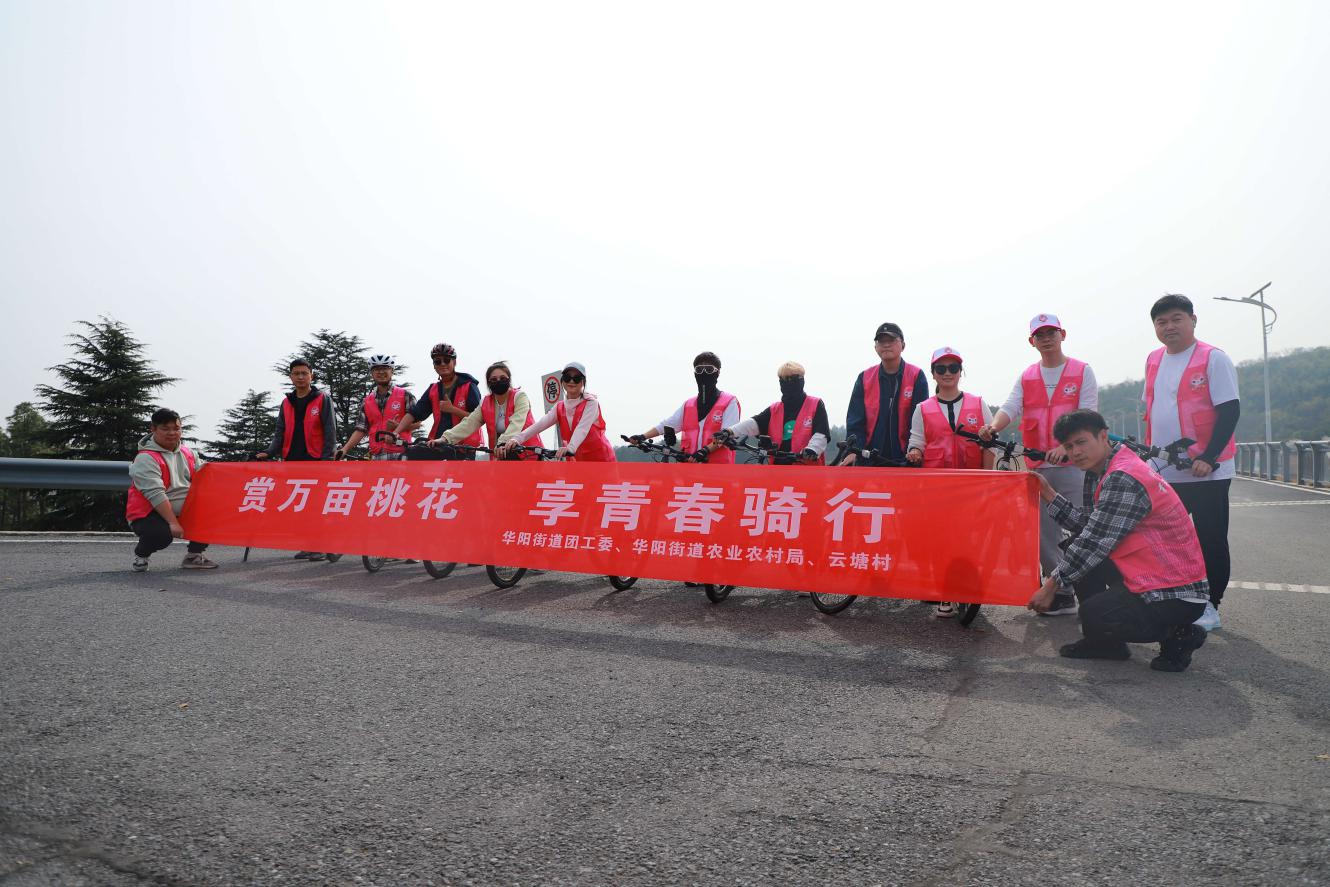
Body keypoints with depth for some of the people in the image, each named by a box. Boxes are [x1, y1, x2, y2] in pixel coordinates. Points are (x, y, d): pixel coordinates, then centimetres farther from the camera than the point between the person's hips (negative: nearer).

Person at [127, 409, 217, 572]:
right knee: (162, 534, -36)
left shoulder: (187, 453, 8)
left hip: (183, 512, 7)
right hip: (148, 515, -6)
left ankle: (194, 555, 6)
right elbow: (155, 494, -24)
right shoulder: (146, 459, -15)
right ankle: (141, 555, 1)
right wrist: (173, 523, -30)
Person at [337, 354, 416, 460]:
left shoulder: (405, 396, 2)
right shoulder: (366, 402, 13)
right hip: (376, 457, 4)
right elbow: (361, 430, 9)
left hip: (400, 455, -4)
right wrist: (345, 449, -4)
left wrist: (398, 426, -18)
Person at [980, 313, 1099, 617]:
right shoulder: (1026, 377, 13)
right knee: (1045, 534, 6)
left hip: (1073, 464, -4)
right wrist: (994, 426, -24)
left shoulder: (1082, 371, 2)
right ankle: (1060, 594, 16)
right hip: (1037, 467, 4)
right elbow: (1011, 406, -1)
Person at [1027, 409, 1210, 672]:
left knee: (1093, 616, -22)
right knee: (1074, 551, 7)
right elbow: (1087, 524, 7)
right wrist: (1048, 493, 6)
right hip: (1150, 576, 10)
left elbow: (1094, 543, -24)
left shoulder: (1123, 479, -23)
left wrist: (1051, 586, -17)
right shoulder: (1100, 472, 8)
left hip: (1178, 595, -10)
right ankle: (1105, 641, 11)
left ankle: (1179, 636, 1)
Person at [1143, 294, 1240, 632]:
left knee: (1211, 541, 4)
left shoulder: (1213, 359, -8)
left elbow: (1229, 411, -13)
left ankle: (1209, 606, 15)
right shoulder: (1154, 360, 10)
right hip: (1162, 472, 6)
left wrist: (1208, 458, -20)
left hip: (1205, 473, -6)